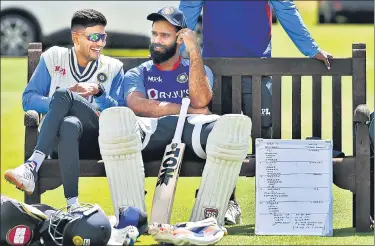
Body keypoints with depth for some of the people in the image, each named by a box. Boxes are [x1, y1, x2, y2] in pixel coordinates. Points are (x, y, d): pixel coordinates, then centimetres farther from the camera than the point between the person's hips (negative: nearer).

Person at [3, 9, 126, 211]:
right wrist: (57, 105, -10)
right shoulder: (54, 58, 15)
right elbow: (28, 99, 7)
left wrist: (99, 92, -10)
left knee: (62, 94, -32)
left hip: (95, 140, -1)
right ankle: (73, 205, -50)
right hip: (56, 139, 1)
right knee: (69, 124, -40)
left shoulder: (113, 68, 16)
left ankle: (33, 166, -44)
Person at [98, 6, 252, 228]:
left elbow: (200, 100, 4)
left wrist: (194, 50, 3)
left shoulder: (197, 69, 28)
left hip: (192, 128, 0)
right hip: (152, 129, 0)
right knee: (114, 117, -37)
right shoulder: (138, 74, 26)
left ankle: (206, 218, -32)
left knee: (237, 124, -36)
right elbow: (137, 105, 3)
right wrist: (187, 109, 0)